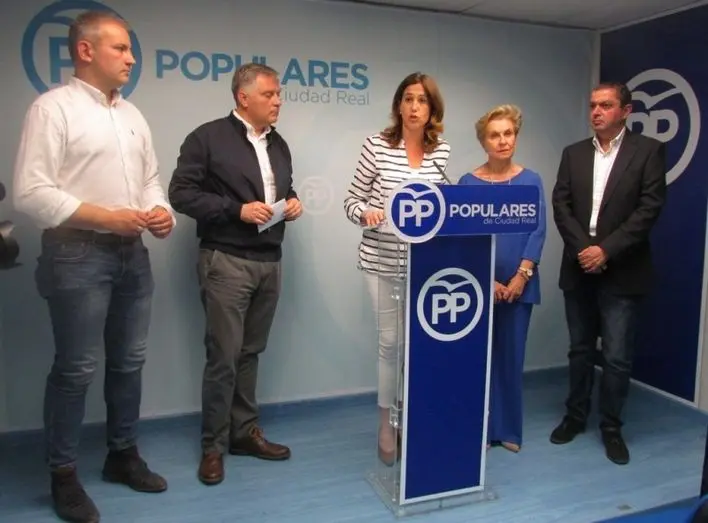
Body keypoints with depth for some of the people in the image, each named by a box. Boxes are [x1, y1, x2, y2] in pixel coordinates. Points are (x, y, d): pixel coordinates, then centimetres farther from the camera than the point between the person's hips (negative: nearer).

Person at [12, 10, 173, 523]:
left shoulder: (132, 114, 15)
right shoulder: (53, 107, -7)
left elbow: (150, 178, 19)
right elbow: (31, 191, -14)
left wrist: (162, 211, -2)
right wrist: (107, 217, -17)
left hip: (133, 252, 7)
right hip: (77, 254, -7)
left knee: (129, 361, 13)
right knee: (76, 369, 1)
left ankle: (123, 454, 30)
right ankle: (64, 475, 18)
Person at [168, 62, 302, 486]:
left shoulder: (279, 145, 15)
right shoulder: (208, 137, -5)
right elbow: (182, 192, -9)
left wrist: (292, 203, 2)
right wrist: (237, 210, -18)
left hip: (270, 261, 6)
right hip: (226, 260, -6)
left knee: (251, 352, 13)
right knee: (223, 355, -2)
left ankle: (245, 431, 25)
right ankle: (214, 445, 12)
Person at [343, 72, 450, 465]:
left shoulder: (442, 150, 4)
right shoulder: (377, 145, -6)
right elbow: (352, 200, -3)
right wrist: (366, 213, -22)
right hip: (383, 260, -3)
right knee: (390, 340, 6)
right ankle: (387, 423, 24)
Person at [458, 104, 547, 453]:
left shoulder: (531, 181, 4)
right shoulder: (469, 183, -1)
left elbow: (538, 232, 0)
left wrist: (521, 276, -10)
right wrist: (487, 280, -11)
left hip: (519, 285, 1)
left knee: (512, 355, 9)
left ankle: (509, 429, 24)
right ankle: (481, 428, 19)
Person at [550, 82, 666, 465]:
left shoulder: (648, 150, -1)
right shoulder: (573, 153, 9)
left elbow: (650, 207, -9)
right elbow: (561, 205, 1)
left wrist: (606, 250, -16)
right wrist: (583, 249, -12)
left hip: (622, 272, -3)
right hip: (579, 269, 3)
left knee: (616, 357, 1)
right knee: (580, 350, 14)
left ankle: (611, 427, 19)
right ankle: (575, 416, 29)